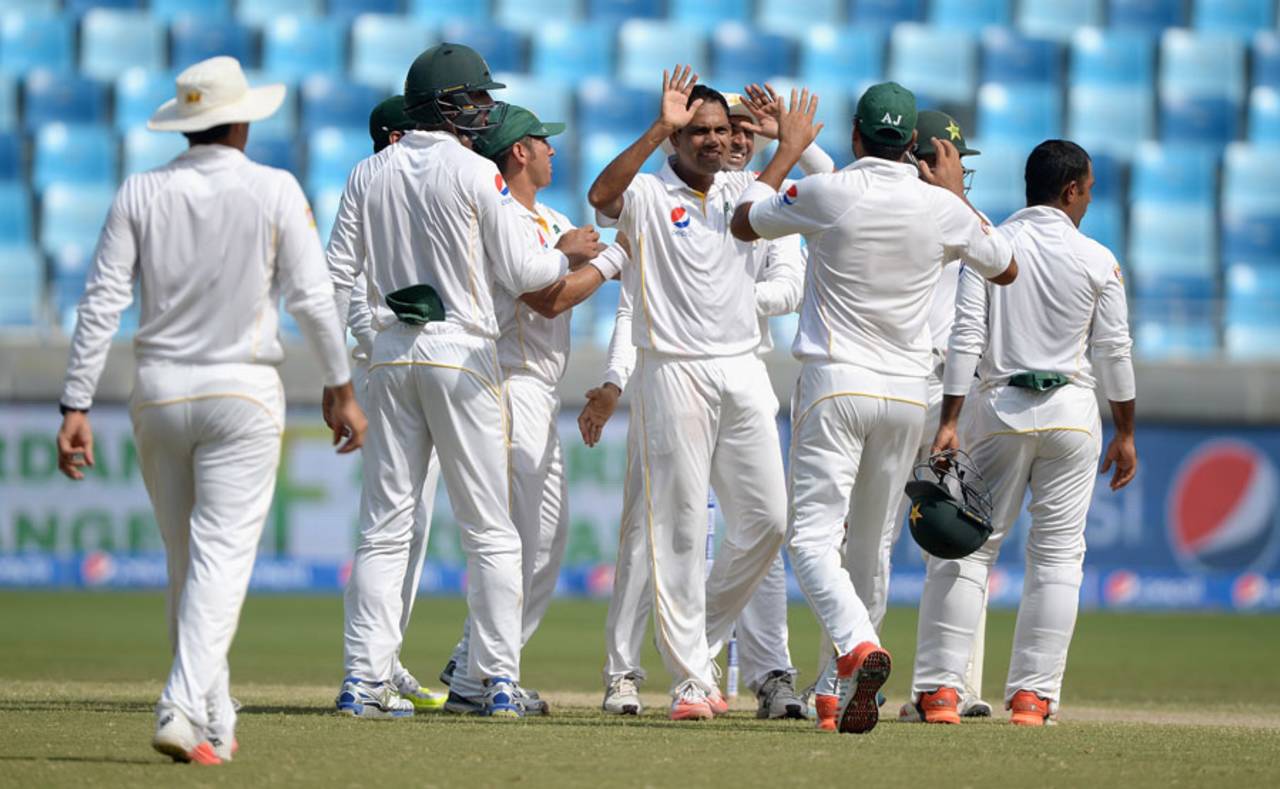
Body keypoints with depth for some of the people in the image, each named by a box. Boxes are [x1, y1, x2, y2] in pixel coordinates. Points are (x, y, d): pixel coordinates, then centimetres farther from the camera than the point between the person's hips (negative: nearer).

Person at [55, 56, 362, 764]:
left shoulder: (140, 194, 0)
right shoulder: (274, 191, -5)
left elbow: (101, 304, -4)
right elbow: (311, 298, -6)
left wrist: (76, 406, -3)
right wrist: (340, 387, 5)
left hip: (158, 388, 3)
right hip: (242, 389, -3)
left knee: (186, 561, 15)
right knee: (222, 557, -6)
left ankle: (213, 723, 20)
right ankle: (184, 711, -23)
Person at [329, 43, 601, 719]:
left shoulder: (377, 175, 8)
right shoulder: (474, 173, -8)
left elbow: (341, 277, 8)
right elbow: (520, 272, -6)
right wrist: (567, 256, 13)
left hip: (391, 354, 5)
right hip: (461, 355, -5)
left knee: (385, 528, 5)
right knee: (489, 530, 2)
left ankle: (364, 678, -2)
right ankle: (499, 680, -1)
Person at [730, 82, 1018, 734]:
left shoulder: (825, 194, -8)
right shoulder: (941, 208, 0)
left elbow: (744, 223, 11)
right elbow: (1006, 269, 18)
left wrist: (787, 150, 23)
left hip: (835, 383, -4)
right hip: (908, 388, 4)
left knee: (812, 536, -10)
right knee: (867, 545, 14)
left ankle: (857, 646, -35)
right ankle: (840, 693, 19)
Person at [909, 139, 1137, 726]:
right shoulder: (1097, 261, -1)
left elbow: (966, 336, -7)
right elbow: (1114, 352, 1)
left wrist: (949, 421, -8)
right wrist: (1125, 434, 10)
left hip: (998, 407, 1)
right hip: (1072, 413, 0)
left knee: (967, 547, 3)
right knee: (1057, 554, 5)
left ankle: (939, 687, -5)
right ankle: (1033, 694, 1)